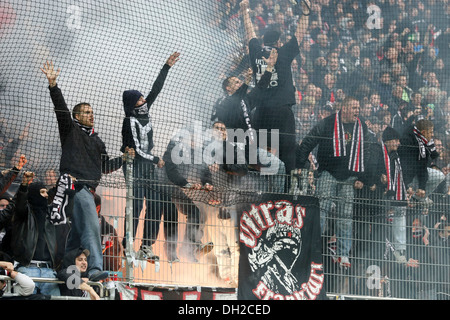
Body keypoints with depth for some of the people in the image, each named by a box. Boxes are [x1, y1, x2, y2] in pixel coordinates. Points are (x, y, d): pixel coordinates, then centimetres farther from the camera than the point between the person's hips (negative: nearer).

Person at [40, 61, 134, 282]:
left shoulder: (97, 141, 27)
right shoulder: (71, 129, 9)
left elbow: (105, 166, 27)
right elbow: (61, 108, -5)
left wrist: (123, 158, 12)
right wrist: (53, 85, -18)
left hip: (88, 189, 7)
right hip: (74, 184, -7)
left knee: (77, 231, 7)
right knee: (91, 226, -20)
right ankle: (95, 268, -28)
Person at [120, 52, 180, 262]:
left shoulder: (144, 112, 7)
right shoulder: (131, 121, -14)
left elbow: (156, 89, 12)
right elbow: (136, 150, -15)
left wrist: (167, 67, 9)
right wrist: (156, 160, -5)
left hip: (148, 166, 8)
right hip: (135, 167, -8)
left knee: (155, 205, 3)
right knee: (136, 205, -13)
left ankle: (147, 246, 5)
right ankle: (128, 247, -12)